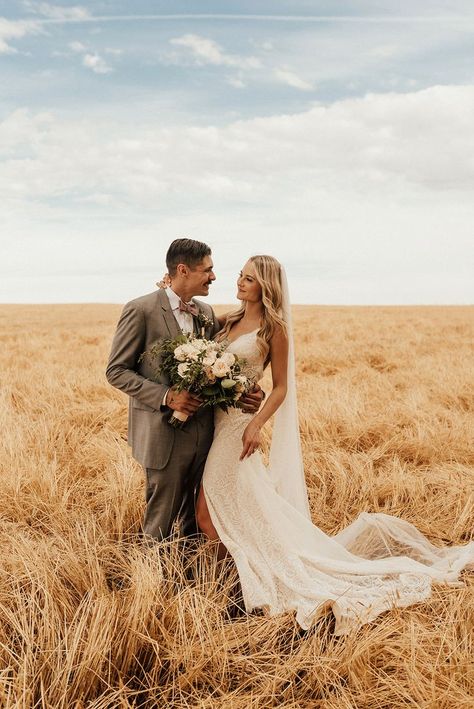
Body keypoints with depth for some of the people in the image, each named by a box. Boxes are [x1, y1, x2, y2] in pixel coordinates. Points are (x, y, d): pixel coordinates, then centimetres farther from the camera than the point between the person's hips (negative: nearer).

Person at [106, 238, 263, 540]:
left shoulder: (207, 312, 9)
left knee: (198, 518, 17)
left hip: (205, 432, 6)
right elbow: (117, 371, -10)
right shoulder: (141, 310, -11)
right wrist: (166, 396, -21)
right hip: (165, 433, -6)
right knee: (161, 522, 7)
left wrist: (249, 390, -4)